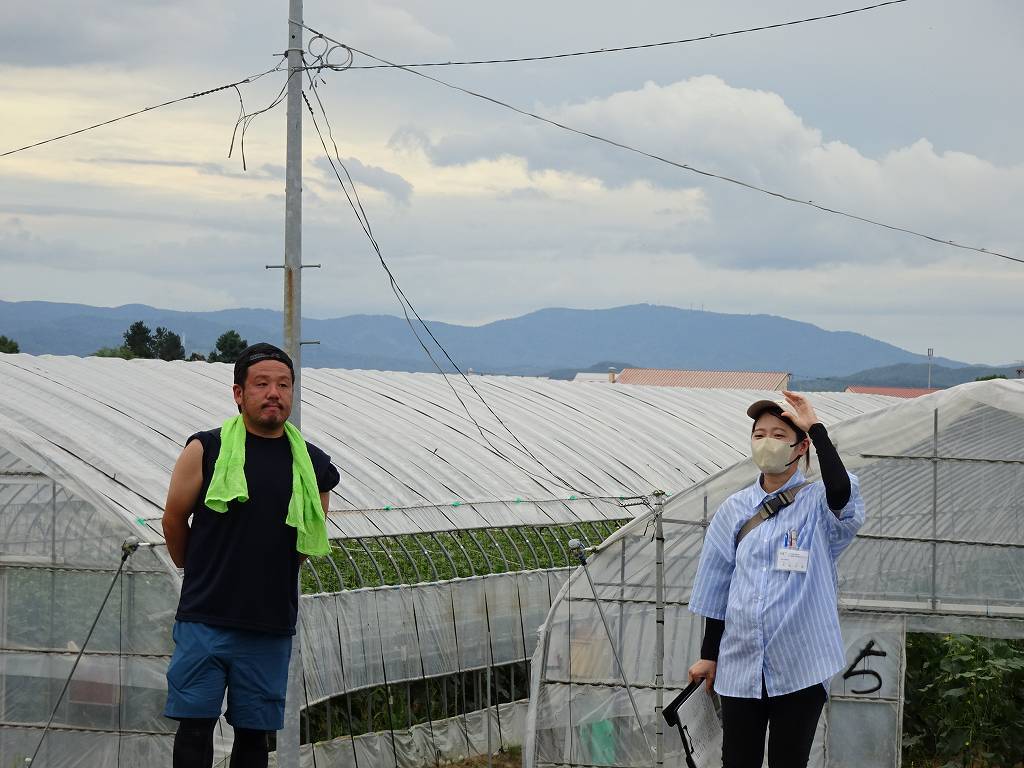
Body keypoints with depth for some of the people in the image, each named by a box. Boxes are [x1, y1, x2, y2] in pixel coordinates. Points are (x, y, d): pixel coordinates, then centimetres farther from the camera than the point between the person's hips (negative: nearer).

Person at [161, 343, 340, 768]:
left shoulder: (314, 466, 5)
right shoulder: (205, 450, -4)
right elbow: (174, 519, 7)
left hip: (272, 625, 3)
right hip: (204, 618, -3)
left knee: (254, 733, 7)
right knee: (195, 726, -4)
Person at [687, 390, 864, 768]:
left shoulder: (817, 504, -2)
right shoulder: (735, 509, 8)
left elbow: (842, 492, -28)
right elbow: (717, 586, 13)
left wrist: (816, 428, -20)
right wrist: (708, 654, 14)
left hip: (799, 666, -3)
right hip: (740, 665, 3)